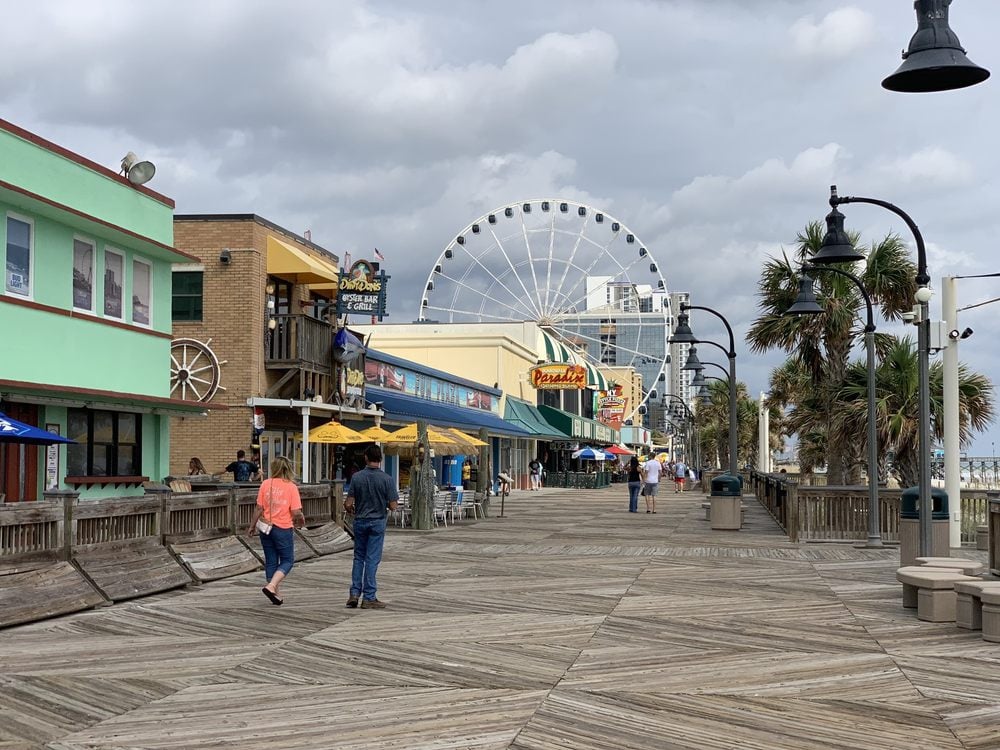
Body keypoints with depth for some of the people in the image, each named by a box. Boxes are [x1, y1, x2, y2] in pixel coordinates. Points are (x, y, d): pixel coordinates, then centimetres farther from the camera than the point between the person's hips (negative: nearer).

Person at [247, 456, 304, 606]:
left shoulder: (265, 484, -2)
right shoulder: (291, 486, -10)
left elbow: (259, 508, -1)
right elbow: (296, 512, -13)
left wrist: (252, 526, 10)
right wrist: (301, 520, 8)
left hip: (266, 527, 4)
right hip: (283, 529, -4)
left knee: (270, 561, 13)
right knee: (287, 560, 8)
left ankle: (276, 594, 18)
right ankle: (271, 586, -12)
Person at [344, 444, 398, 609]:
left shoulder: (357, 477, -7)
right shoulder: (387, 479, -12)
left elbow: (348, 503, -7)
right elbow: (393, 506, -11)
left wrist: (349, 508, 16)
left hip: (360, 521, 2)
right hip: (377, 522, -2)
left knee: (358, 557, 15)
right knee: (372, 559, 3)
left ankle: (354, 594, 10)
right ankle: (369, 597, 5)